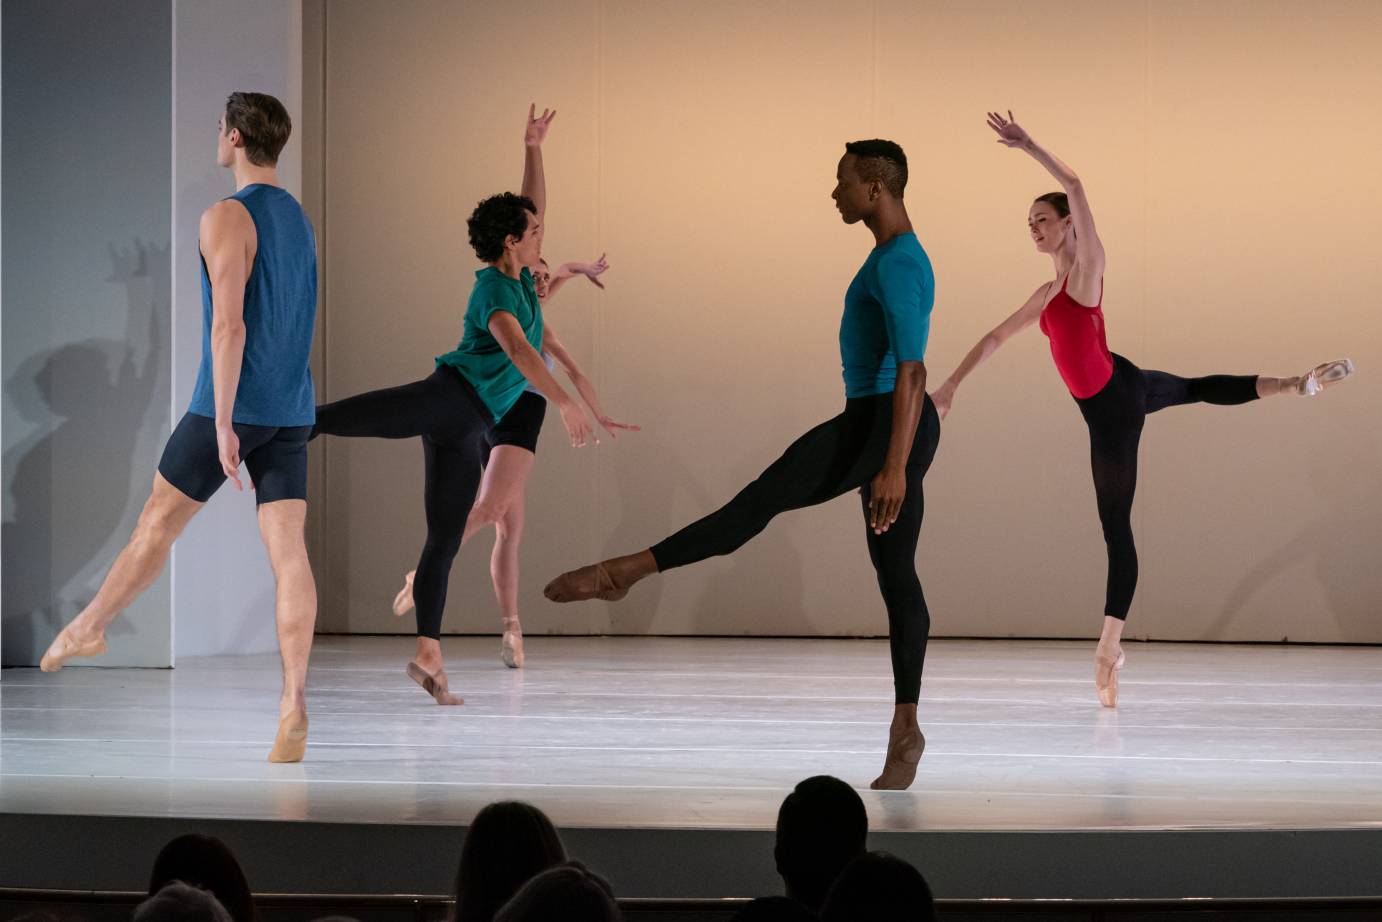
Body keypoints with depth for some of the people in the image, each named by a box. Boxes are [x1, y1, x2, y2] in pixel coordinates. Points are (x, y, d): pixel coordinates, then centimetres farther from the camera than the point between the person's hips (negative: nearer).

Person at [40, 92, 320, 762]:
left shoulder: (227, 218, -11)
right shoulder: (298, 220, 15)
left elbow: (228, 324, -20)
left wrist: (224, 422, -21)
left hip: (232, 405, -7)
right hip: (291, 410, 7)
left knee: (157, 523, 12)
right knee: (288, 551, -4)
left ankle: (86, 630, 30)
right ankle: (293, 705, -13)